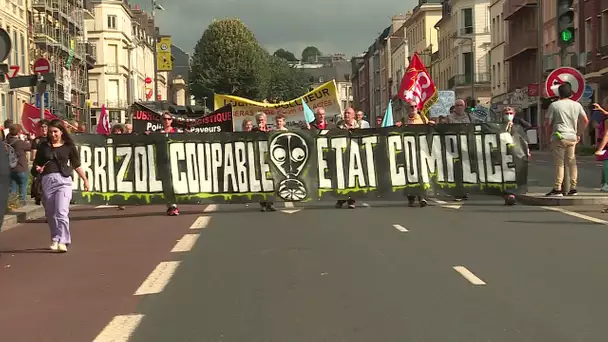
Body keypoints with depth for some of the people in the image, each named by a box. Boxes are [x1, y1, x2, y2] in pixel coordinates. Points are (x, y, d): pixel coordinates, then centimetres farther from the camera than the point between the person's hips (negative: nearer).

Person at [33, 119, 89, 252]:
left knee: (62, 212, -15)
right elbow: (36, 163, 17)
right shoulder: (43, 146, 11)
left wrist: (85, 180, 15)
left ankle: (62, 241, -16)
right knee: (51, 214, 7)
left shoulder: (68, 146, 6)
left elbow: (76, 165, 13)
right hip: (47, 180, 3)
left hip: (63, 180, -3)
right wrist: (38, 168, -5)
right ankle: (55, 240, 19)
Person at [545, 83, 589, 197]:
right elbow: (585, 120, 8)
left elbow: (547, 122, -4)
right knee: (572, 163, 9)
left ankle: (557, 189, -6)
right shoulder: (577, 105, 9)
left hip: (559, 137, -4)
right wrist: (579, 133, 17)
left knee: (559, 163, -4)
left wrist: (552, 128, 16)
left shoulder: (554, 105, -4)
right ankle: (573, 188, 9)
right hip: (572, 137, 4)